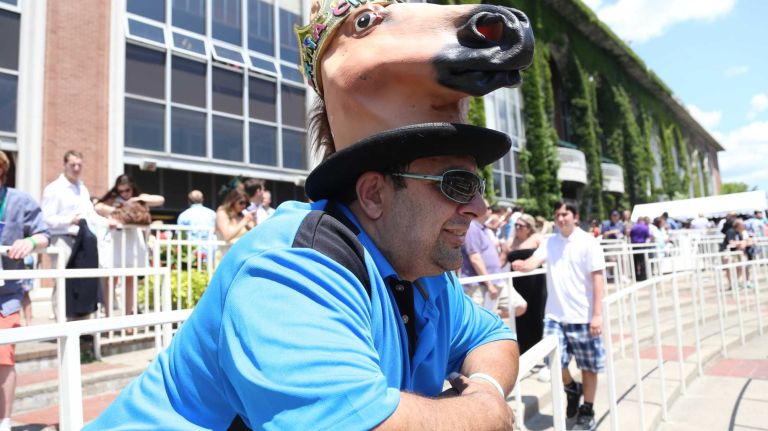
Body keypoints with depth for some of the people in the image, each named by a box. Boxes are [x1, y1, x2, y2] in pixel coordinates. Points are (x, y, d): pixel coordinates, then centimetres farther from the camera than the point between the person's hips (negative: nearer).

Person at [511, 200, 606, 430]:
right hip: (555, 314, 3)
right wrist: (522, 265, -34)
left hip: (583, 315, -3)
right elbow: (534, 261, -9)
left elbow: (597, 278, -8)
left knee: (589, 366, 10)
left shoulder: (588, 242, -6)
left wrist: (597, 314, -14)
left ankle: (587, 411, 29)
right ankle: (572, 388, 31)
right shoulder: (549, 242, 5)